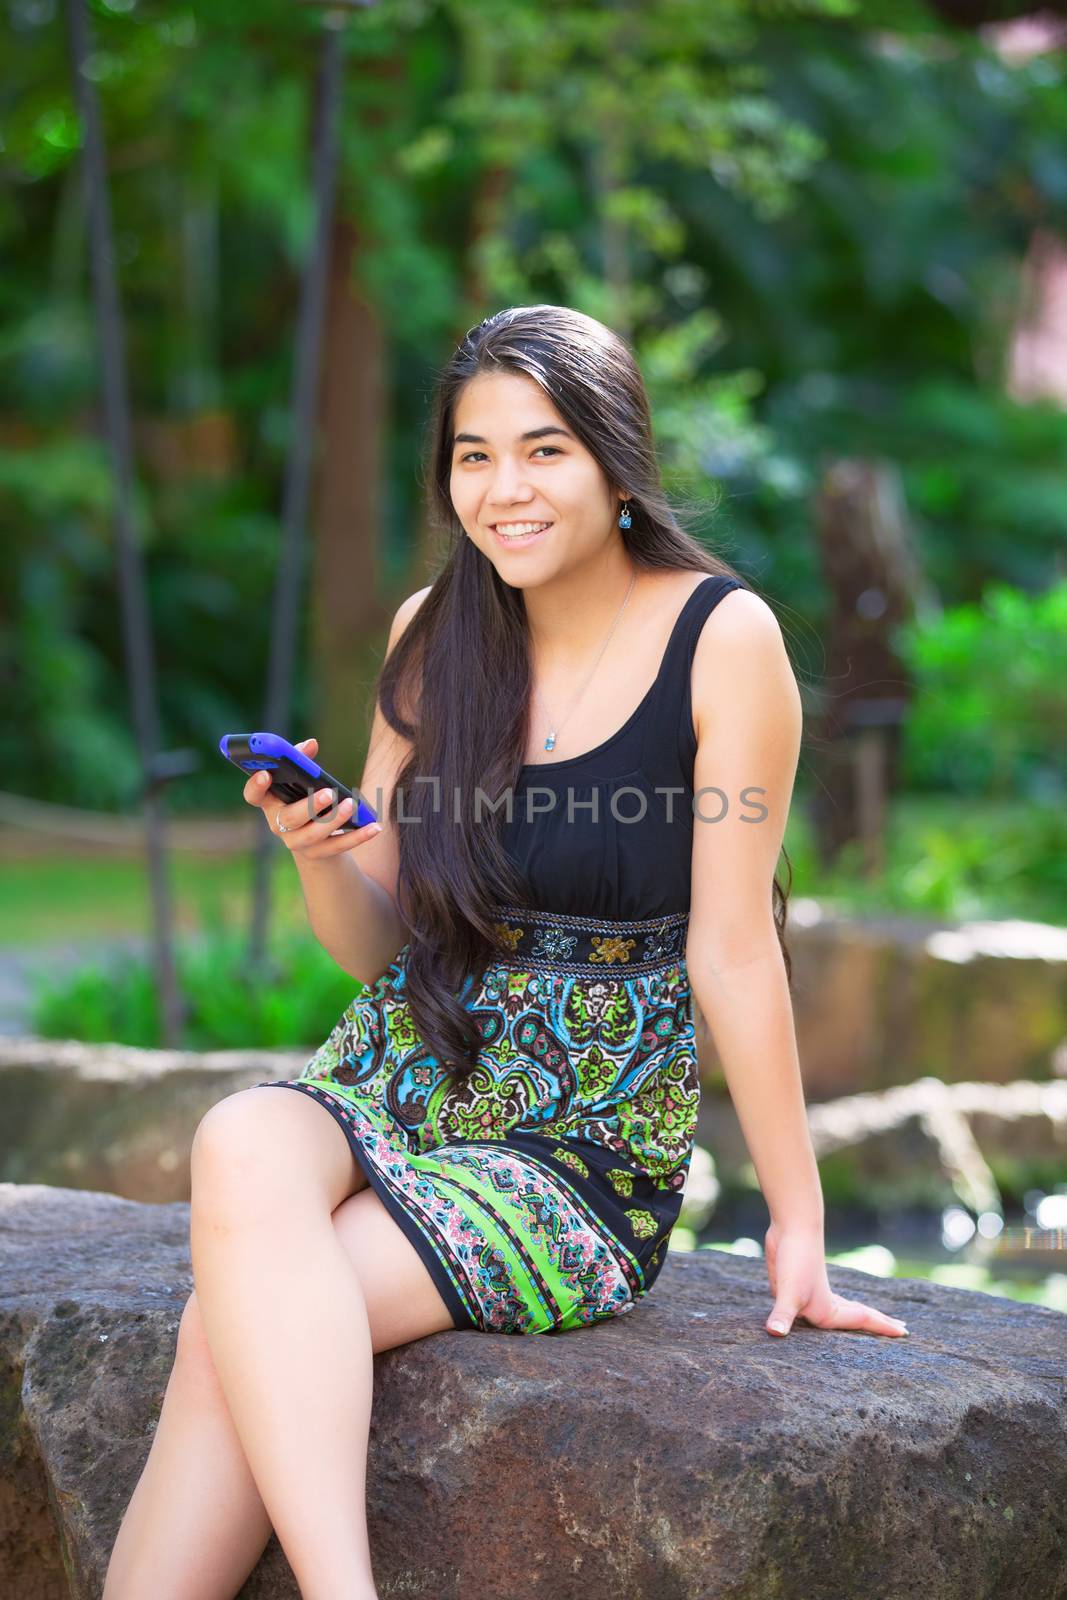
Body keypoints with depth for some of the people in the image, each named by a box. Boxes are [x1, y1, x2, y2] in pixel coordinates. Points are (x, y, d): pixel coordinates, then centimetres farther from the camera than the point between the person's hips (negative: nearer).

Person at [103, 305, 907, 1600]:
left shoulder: (720, 637, -8)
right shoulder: (433, 633, 6)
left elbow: (731, 947, -7)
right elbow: (377, 946, 10)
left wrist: (797, 1223, -6)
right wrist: (316, 854, -12)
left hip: (587, 1154, -4)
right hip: (387, 1085, 4)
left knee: (234, 1325, -27)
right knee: (241, 1149, -31)